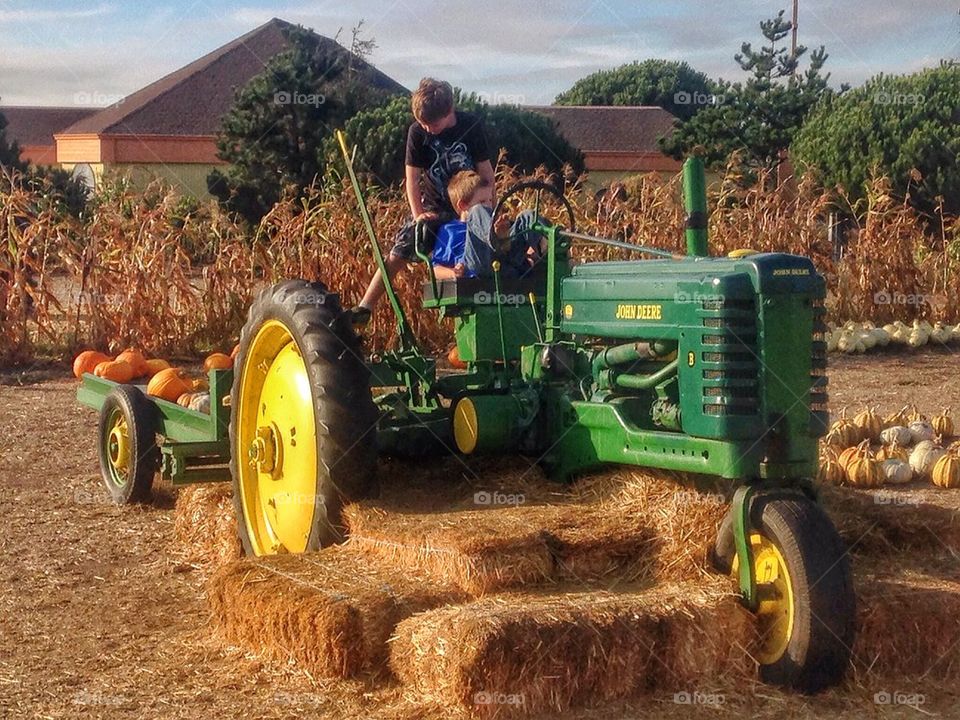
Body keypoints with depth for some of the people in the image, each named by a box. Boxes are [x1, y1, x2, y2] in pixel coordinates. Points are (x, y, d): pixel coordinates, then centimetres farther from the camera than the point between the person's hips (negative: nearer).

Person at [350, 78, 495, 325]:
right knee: (396, 256, -7)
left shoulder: (471, 126, -14)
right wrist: (418, 214, -17)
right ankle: (364, 308, -5)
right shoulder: (417, 131, -12)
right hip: (433, 207, 0)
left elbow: (485, 170, -7)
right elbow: (412, 176, -9)